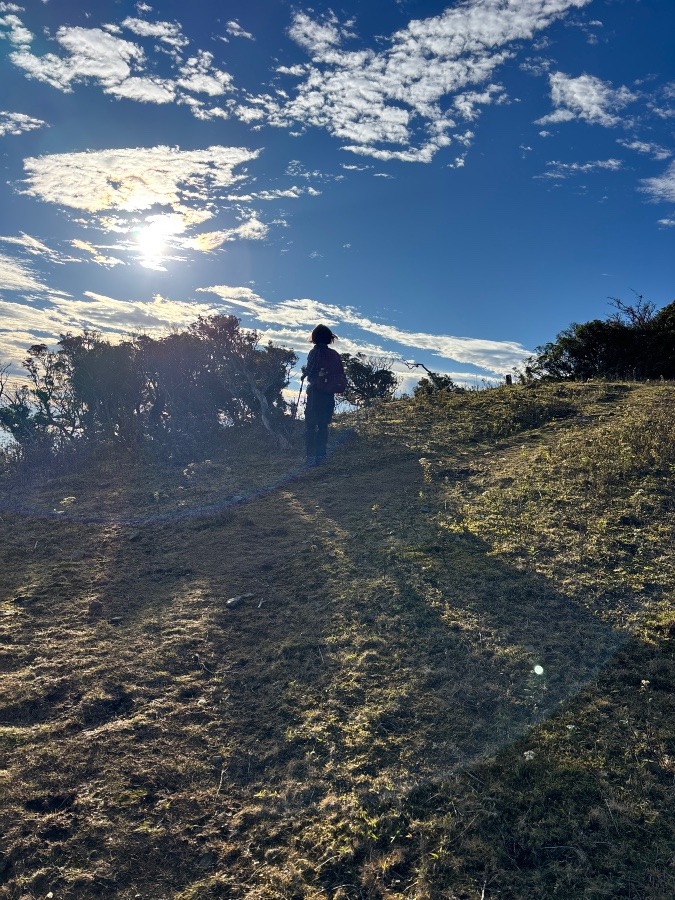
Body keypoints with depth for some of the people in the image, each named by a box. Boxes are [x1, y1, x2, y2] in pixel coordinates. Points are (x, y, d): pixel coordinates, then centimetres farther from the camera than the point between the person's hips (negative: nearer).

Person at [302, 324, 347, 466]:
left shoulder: (315, 352, -8)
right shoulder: (335, 355, 6)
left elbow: (309, 373, -12)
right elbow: (341, 376, 7)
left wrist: (304, 370, 8)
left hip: (316, 393, -5)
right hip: (329, 395, 5)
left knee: (310, 425, -1)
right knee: (323, 425, 12)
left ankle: (311, 456, -7)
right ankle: (320, 456, 10)